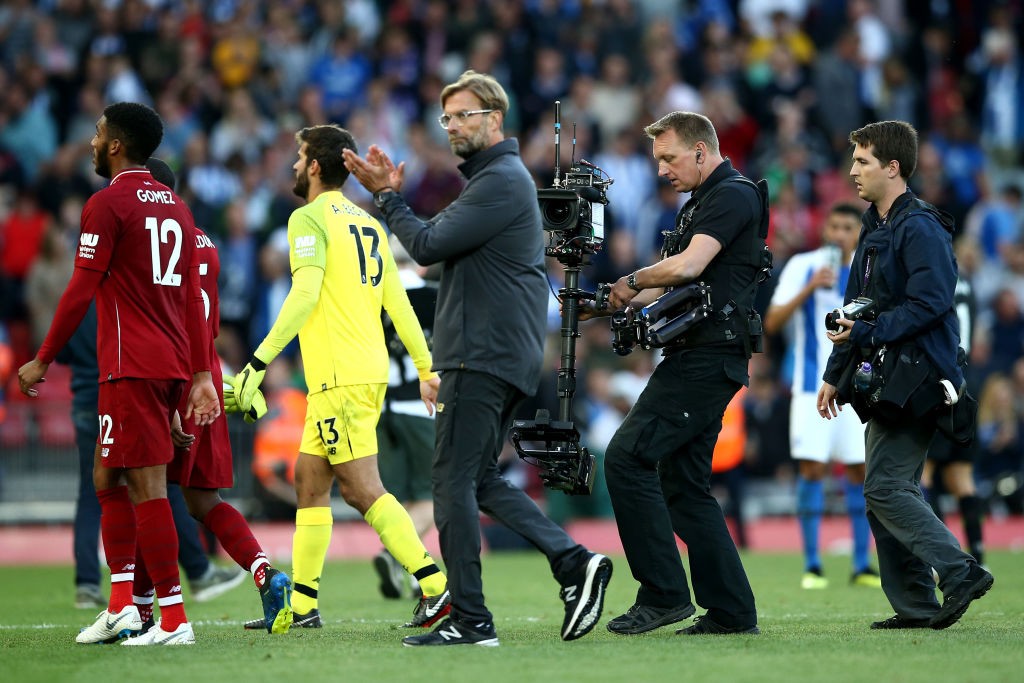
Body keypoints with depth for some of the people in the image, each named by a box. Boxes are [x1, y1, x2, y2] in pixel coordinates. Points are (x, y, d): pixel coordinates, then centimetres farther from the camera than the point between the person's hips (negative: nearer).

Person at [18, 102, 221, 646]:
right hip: (173, 366, 8)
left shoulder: (107, 204, -8)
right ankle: (121, 606, 12)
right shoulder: (174, 205, 16)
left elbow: (81, 291, -11)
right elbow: (192, 297, 15)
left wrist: (43, 360, -4)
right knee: (108, 478, 16)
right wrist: (201, 374, 15)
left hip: (132, 368, -8)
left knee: (147, 487, -8)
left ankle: (173, 620, -10)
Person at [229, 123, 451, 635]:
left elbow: (305, 294, -20)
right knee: (309, 481, 14)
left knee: (361, 487, -11)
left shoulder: (310, 218, -7)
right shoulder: (366, 223, 17)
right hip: (369, 370, 9)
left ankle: (437, 588, -17)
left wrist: (260, 361, -21)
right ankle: (302, 602, 17)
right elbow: (398, 302, 17)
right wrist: (426, 369, 21)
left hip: (340, 377, -9)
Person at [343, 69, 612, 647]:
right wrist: (391, 192, 15)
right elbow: (440, 245, 23)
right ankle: (573, 562, 2)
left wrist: (389, 196, -2)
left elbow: (428, 246, -15)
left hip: (484, 356, -11)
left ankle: (470, 620, -8)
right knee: (480, 479, 13)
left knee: (453, 479, -8)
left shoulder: (501, 181, -13)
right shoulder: (501, 177, 22)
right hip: (509, 356, 11)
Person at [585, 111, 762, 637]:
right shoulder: (698, 204, 23)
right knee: (683, 483, 8)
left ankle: (663, 593, -14)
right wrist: (605, 306, 10)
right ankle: (732, 611, 8)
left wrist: (633, 281, -6)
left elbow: (687, 267, -23)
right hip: (695, 357, 11)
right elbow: (669, 290, 25)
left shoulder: (733, 196, -10)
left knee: (627, 457, -14)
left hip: (708, 355, -11)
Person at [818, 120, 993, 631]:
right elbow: (856, 308, 25)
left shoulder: (921, 229, -13)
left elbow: (931, 302, -23)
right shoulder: (875, 229, 18)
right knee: (887, 492, 8)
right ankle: (915, 605, 9)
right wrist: (835, 373, 24)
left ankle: (959, 572, -14)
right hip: (883, 382, 10)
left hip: (915, 379, -10)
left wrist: (869, 331, -23)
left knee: (886, 487, -15)